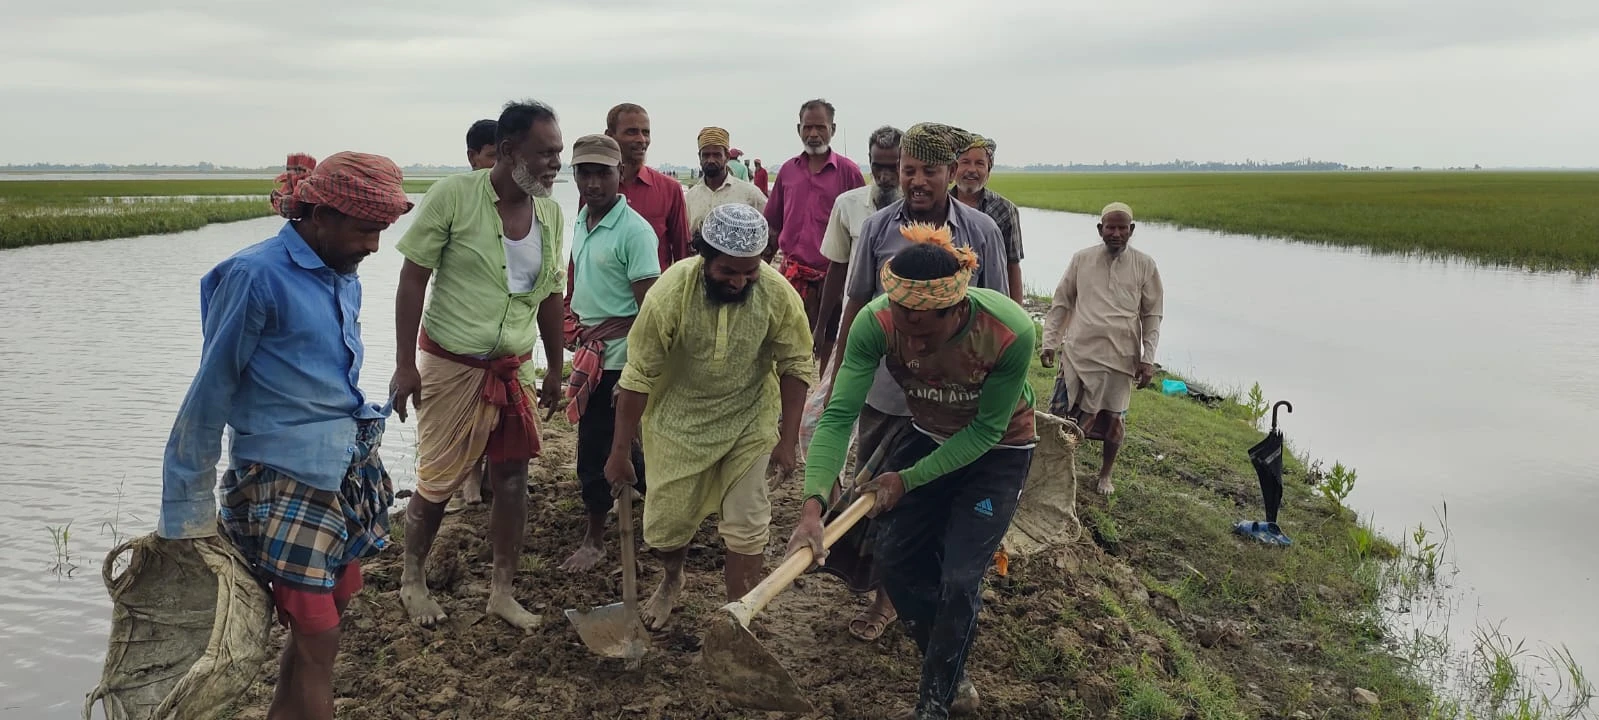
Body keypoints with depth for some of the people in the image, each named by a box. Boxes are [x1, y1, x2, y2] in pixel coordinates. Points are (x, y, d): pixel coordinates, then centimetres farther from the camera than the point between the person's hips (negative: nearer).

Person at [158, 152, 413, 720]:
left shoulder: (342, 279, 7)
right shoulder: (256, 276, -15)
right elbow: (210, 395, -9)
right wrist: (186, 511, -4)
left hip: (348, 474, 7)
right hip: (286, 481, -7)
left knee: (323, 615, 13)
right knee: (318, 637, -3)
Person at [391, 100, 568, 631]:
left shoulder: (550, 213, 1)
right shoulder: (453, 196, -14)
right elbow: (413, 280, -11)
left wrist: (555, 369, 13)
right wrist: (404, 364, -12)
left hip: (514, 368, 5)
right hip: (451, 365, -4)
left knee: (512, 477, 6)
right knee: (438, 482, 6)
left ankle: (502, 592, 22)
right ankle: (412, 579, 31)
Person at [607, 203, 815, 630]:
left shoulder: (778, 294, -22)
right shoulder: (669, 293, -26)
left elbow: (796, 366, -8)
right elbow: (638, 376, -18)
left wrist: (788, 438, -8)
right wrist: (620, 453, -13)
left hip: (749, 422, 0)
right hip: (679, 419, 0)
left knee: (746, 523, 1)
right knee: (666, 518, 10)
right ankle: (671, 581, 43)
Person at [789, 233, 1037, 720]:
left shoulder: (1011, 332, -36)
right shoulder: (876, 322, -31)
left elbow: (986, 429, -23)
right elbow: (838, 414, -34)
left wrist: (908, 480, -22)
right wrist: (813, 506, -45)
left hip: (997, 450, -3)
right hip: (928, 436, 4)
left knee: (959, 579, -8)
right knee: (892, 556, 4)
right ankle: (950, 676, 27)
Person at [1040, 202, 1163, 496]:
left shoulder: (1145, 265, 0)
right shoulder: (1081, 259, 2)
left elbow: (1152, 315, 3)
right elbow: (1061, 304, 7)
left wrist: (1148, 358, -3)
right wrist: (1050, 342, 2)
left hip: (1120, 358, 0)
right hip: (1078, 352, 0)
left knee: (1113, 419, 10)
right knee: (1062, 415, 1)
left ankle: (1105, 474, 31)